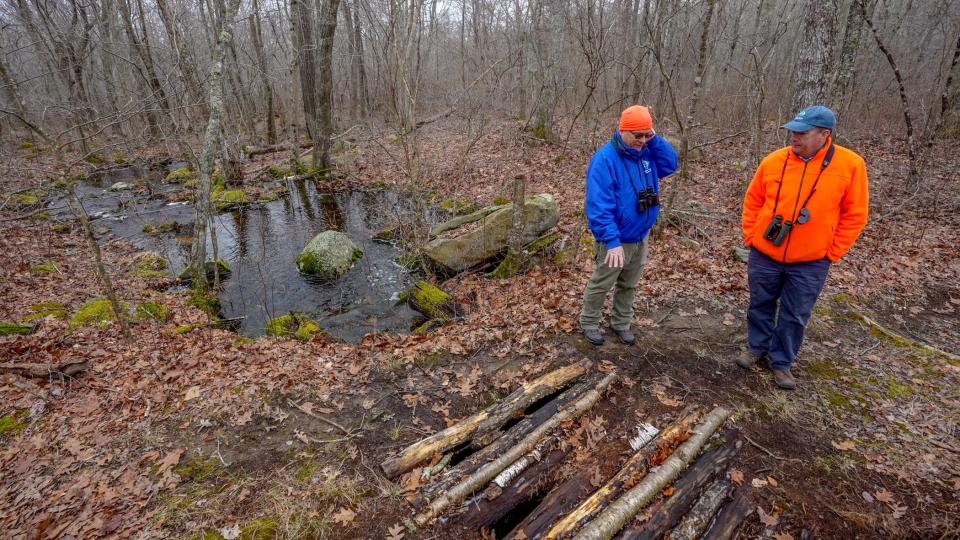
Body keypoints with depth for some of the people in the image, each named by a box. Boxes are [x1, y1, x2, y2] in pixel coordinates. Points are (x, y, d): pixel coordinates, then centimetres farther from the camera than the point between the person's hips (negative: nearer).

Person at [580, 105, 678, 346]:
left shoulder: (646, 152, 0)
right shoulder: (605, 159, -23)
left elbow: (670, 165, 5)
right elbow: (599, 206, -28)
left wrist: (654, 139, -9)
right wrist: (612, 241, -32)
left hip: (640, 237, 7)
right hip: (616, 239, -7)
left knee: (629, 285, 20)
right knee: (600, 284, 11)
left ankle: (621, 323, 38)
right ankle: (589, 323, 31)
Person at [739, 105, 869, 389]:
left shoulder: (850, 165, -9)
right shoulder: (773, 161, -6)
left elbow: (855, 215, -4)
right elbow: (752, 201, 6)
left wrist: (831, 253, -6)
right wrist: (750, 236, 2)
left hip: (810, 263, -1)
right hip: (764, 255, 2)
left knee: (795, 316, 10)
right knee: (761, 305, 16)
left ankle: (781, 362, 28)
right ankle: (757, 348, 37)